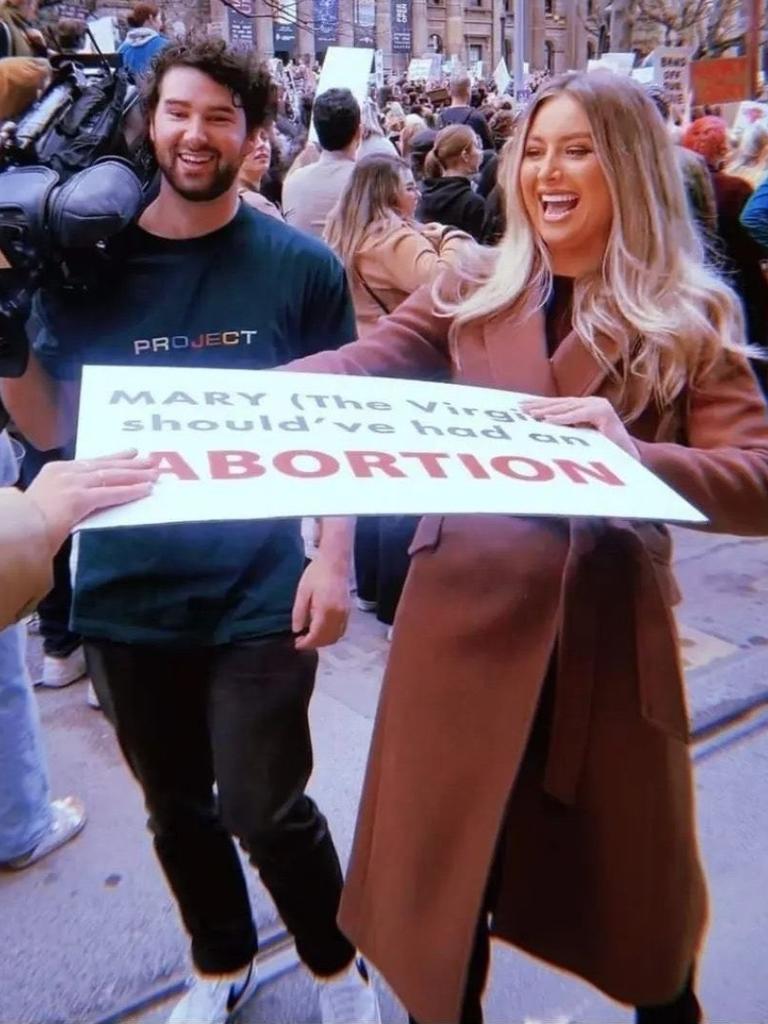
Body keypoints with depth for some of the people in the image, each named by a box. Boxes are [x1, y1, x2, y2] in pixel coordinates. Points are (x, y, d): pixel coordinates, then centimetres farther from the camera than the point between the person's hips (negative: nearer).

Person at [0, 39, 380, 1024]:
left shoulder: (301, 265, -3)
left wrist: (334, 558, -8)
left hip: (257, 593, -3)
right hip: (124, 591, 3)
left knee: (266, 814, 3)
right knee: (176, 811, 17)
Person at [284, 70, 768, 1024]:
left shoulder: (690, 317, -1)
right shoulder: (475, 289, 5)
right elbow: (358, 365, -8)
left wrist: (631, 452, -28)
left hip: (607, 635, -1)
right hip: (467, 617, 1)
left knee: (628, 888, 20)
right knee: (442, 881, 14)